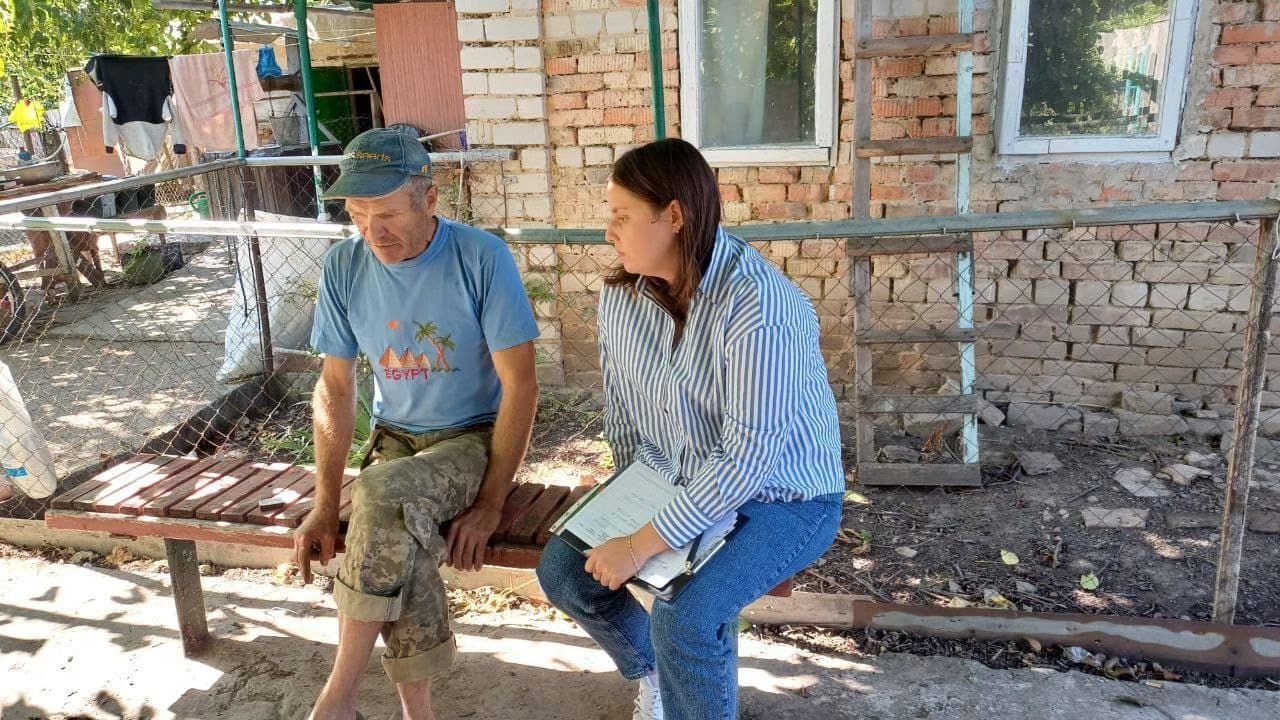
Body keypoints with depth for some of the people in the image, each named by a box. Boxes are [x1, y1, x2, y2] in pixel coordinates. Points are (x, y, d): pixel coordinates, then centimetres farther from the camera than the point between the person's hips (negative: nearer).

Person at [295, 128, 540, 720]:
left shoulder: (483, 259, -17)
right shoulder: (343, 266, -4)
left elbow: (520, 385, -14)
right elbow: (335, 387, 2)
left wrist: (490, 504, -18)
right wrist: (325, 506, -5)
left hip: (474, 439, -3)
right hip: (394, 438, 3)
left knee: (384, 495, -33)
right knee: (400, 547, -28)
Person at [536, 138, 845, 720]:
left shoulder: (757, 306, -30)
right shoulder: (620, 294, -6)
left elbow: (750, 457, -31)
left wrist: (641, 545, -28)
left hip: (779, 497, -7)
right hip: (671, 479, 7)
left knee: (684, 616, -28)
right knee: (561, 570, -1)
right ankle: (653, 670, 28)